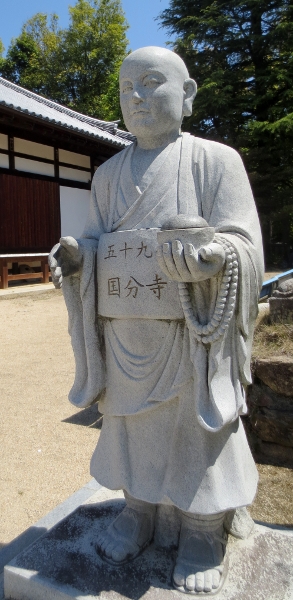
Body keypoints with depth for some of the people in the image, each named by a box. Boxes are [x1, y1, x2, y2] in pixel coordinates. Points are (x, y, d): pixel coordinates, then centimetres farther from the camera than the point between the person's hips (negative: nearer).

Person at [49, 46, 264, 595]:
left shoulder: (216, 160, -2)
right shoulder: (108, 174, 11)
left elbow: (243, 246, -9)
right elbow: (97, 244, 10)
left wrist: (210, 251, -31)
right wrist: (75, 256, -12)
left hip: (190, 331, -4)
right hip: (124, 331, 4)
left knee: (196, 427, 6)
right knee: (131, 422, 15)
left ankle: (204, 534, 28)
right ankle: (139, 513, 36)